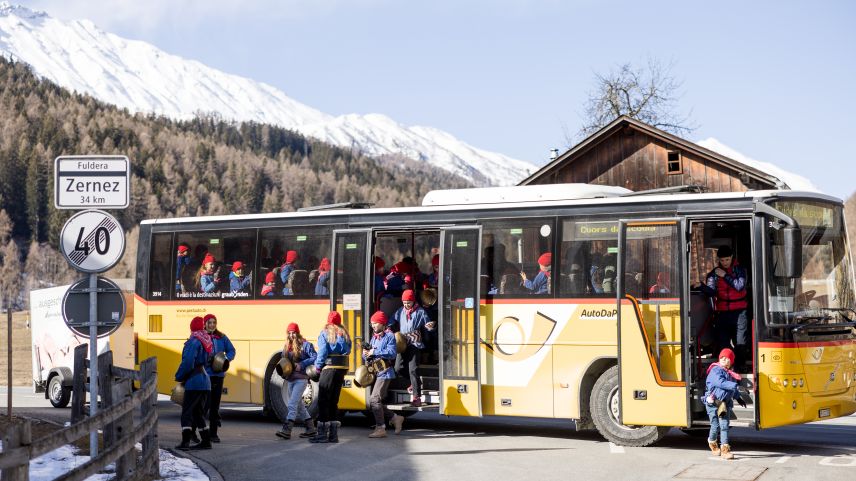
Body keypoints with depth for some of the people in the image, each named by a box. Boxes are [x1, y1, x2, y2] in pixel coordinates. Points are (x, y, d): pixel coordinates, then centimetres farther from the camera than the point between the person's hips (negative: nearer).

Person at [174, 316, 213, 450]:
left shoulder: (193, 342, -12)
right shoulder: (208, 341, 13)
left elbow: (187, 363, -20)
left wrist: (179, 377, -5)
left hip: (194, 381, -8)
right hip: (205, 381, 8)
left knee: (187, 412, -6)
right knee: (198, 413, 17)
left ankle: (185, 442, -13)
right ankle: (206, 441, 17)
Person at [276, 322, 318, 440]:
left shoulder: (305, 345, -8)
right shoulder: (286, 346, 11)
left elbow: (315, 357, -12)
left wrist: (301, 365, -18)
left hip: (301, 379, -8)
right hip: (290, 379, 8)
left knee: (292, 404, -15)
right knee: (299, 405, 14)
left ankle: (286, 430, -18)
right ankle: (311, 429, 24)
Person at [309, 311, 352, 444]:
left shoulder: (325, 333, -3)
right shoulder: (345, 334, 13)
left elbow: (322, 352, -10)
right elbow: (348, 351, 8)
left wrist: (318, 366, 2)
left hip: (329, 368, -6)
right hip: (342, 368, 6)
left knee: (323, 401, -1)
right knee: (334, 401, 14)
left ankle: (322, 434, -3)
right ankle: (333, 434, 15)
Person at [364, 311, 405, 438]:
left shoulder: (389, 336, -7)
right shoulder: (374, 337, 16)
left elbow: (391, 353, -20)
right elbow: (367, 356, 17)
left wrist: (374, 352, -20)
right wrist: (366, 355, -7)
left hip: (385, 372, -9)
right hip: (376, 372, 9)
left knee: (374, 399, -14)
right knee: (374, 401, 9)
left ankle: (380, 428, -10)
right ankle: (395, 418, 22)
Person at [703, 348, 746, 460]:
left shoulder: (729, 373, 14)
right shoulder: (716, 370, -11)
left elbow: (733, 388, 29)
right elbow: (721, 383, -28)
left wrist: (738, 398, 29)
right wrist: (735, 385, -32)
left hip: (725, 403, 6)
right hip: (713, 402, -6)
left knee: (724, 425, -3)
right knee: (715, 425, 1)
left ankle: (725, 449, -3)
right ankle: (712, 442, 31)